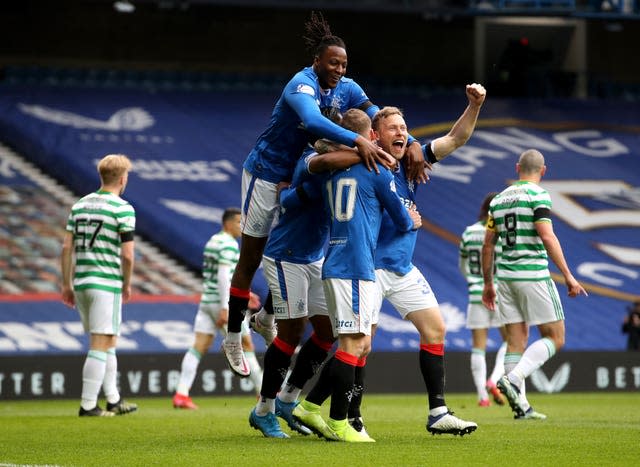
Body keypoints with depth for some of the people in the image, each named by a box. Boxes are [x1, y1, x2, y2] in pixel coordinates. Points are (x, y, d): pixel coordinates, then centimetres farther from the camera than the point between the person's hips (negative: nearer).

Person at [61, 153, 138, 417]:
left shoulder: (80, 205, 10)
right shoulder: (123, 209, -9)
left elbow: (67, 247, 8)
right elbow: (127, 255, -12)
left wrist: (66, 284, 13)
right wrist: (127, 285, 2)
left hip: (81, 283, 7)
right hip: (106, 283, -7)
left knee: (109, 343, 17)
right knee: (100, 346, -3)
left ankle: (114, 401, 23)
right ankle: (88, 406, -5)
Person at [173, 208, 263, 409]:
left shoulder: (213, 241, 18)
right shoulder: (229, 244, -12)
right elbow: (223, 275, -22)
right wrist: (225, 308, -26)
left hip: (207, 300, 8)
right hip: (222, 302, -8)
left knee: (198, 347, -1)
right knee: (246, 345, 4)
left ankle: (181, 394, -12)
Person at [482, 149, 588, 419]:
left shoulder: (499, 199, 12)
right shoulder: (538, 195, -7)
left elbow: (488, 245, 14)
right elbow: (547, 237, -18)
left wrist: (487, 283, 22)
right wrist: (568, 276, -16)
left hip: (505, 275, 6)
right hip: (534, 275, -6)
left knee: (516, 341, 8)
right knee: (555, 338, 1)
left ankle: (521, 406, 4)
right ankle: (512, 379, -18)